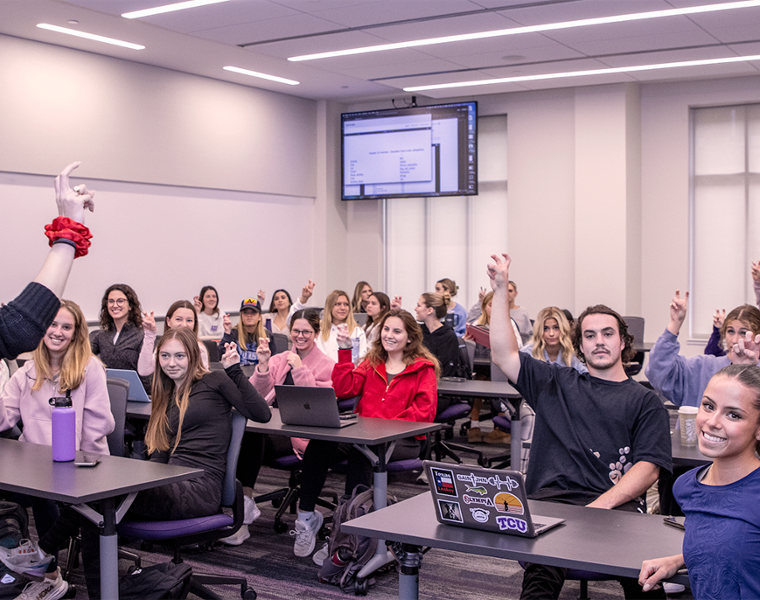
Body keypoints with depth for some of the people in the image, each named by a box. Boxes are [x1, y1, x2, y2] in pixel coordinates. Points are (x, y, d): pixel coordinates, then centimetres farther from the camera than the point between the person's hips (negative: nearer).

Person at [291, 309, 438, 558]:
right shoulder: (372, 361, 22)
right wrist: (345, 351, 4)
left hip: (404, 440, -4)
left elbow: (425, 412, -5)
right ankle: (306, 516, -16)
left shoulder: (424, 367, 7)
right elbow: (344, 389, 9)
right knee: (319, 445, -24)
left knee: (361, 451, -37)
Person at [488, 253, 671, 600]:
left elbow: (649, 468, 5)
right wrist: (500, 289, 13)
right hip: (549, 501, 1)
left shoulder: (645, 401, 18)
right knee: (540, 572, -35)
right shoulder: (556, 385, 25)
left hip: (616, 506, 0)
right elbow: (503, 355, 17)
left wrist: (600, 505, -11)